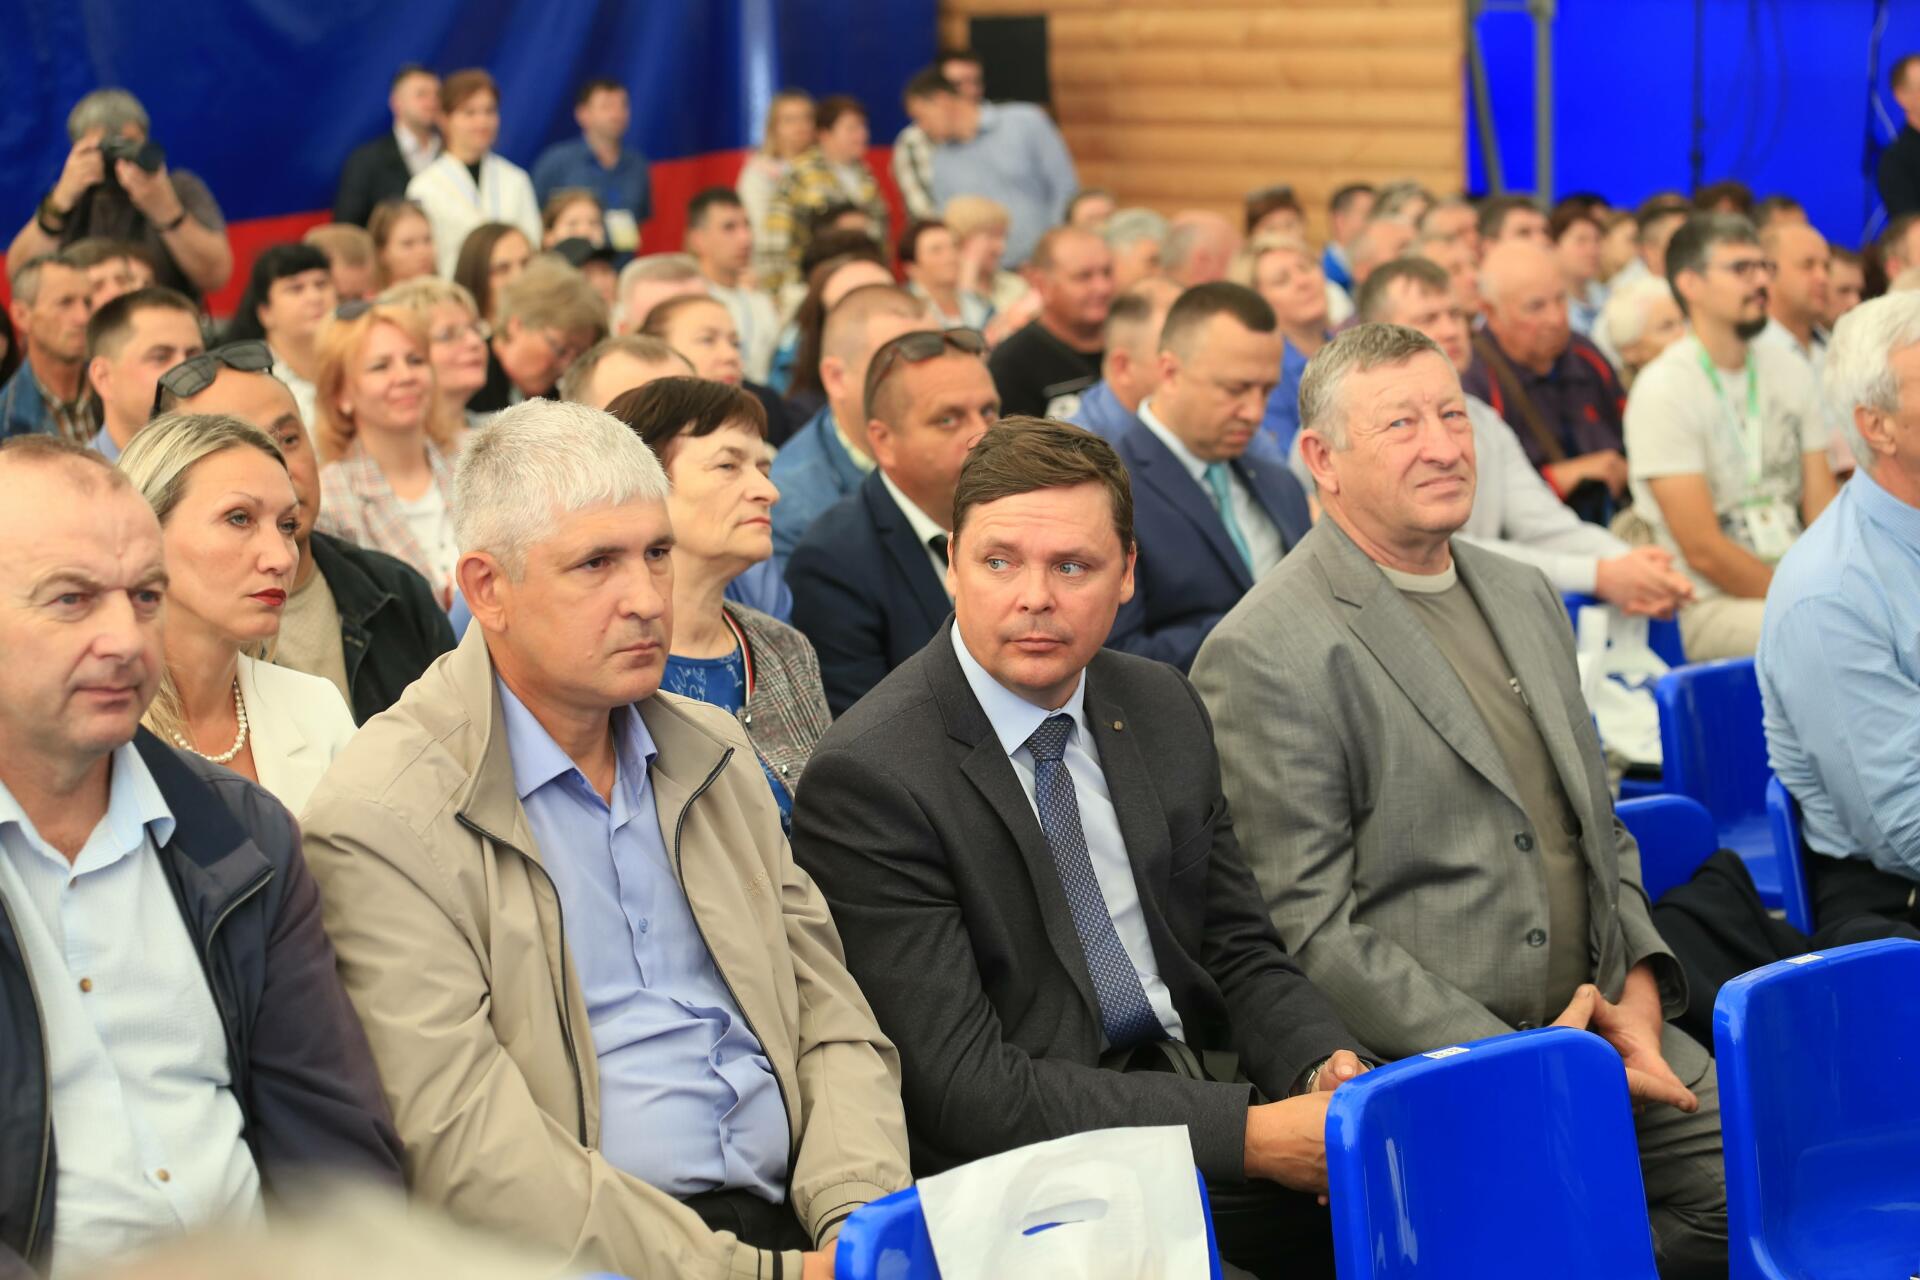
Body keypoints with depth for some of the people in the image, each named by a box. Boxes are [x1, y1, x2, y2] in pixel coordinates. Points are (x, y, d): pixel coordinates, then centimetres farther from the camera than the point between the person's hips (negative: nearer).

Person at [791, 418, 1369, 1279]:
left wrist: (1328, 1070, -8)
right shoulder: (868, 778, -13)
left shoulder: (1163, 709, 9)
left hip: (1204, 1092, 6)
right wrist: (1251, 1136, -23)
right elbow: (965, 1087, -18)